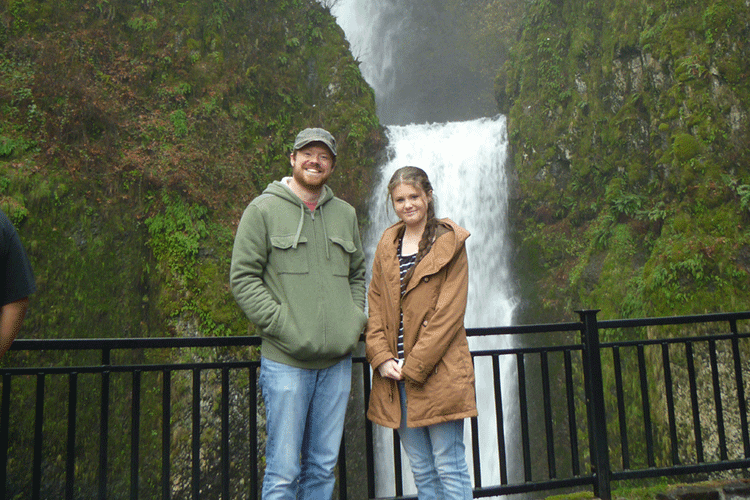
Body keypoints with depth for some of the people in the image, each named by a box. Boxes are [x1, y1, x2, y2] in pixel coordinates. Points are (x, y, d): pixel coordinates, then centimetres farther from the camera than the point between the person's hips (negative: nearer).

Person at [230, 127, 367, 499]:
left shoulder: (345, 214, 15)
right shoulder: (263, 210, 0)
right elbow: (243, 277, -5)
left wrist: (356, 319, 7)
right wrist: (280, 323, -13)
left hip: (337, 361, 5)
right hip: (286, 361, -4)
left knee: (323, 467, 14)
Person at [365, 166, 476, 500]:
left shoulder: (449, 243, -4)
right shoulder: (387, 246, 12)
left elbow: (449, 312, -10)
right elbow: (374, 306, 10)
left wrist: (414, 366, -13)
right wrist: (381, 357, -4)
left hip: (438, 372, -5)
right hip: (395, 374, 5)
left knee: (449, 467, 3)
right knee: (420, 470, 14)